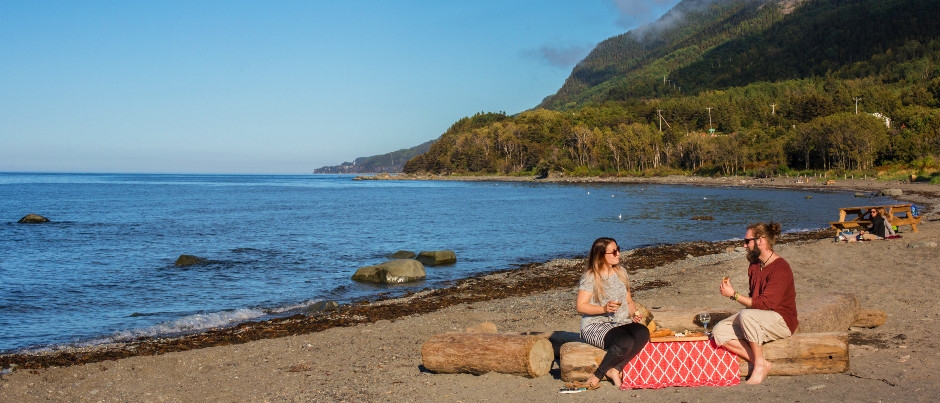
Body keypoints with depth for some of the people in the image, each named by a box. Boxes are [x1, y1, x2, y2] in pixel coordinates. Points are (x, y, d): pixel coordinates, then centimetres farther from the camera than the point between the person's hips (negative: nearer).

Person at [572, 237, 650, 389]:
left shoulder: (621, 272, 14)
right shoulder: (590, 277, -6)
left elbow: (629, 300, 21)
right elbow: (581, 306, -10)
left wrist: (633, 312, -1)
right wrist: (604, 309, -24)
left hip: (621, 323, 6)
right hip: (595, 325, -6)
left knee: (643, 333, -28)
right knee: (625, 342, -36)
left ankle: (615, 370, -20)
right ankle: (597, 376, -17)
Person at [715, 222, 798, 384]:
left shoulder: (780, 268, -18)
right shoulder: (754, 265, 10)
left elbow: (765, 304, -24)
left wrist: (734, 295, -20)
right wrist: (732, 292, -2)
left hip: (781, 322, -8)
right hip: (759, 319, 9)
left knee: (746, 315, -38)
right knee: (719, 332, -11)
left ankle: (760, 364, -20)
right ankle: (760, 363, -13)